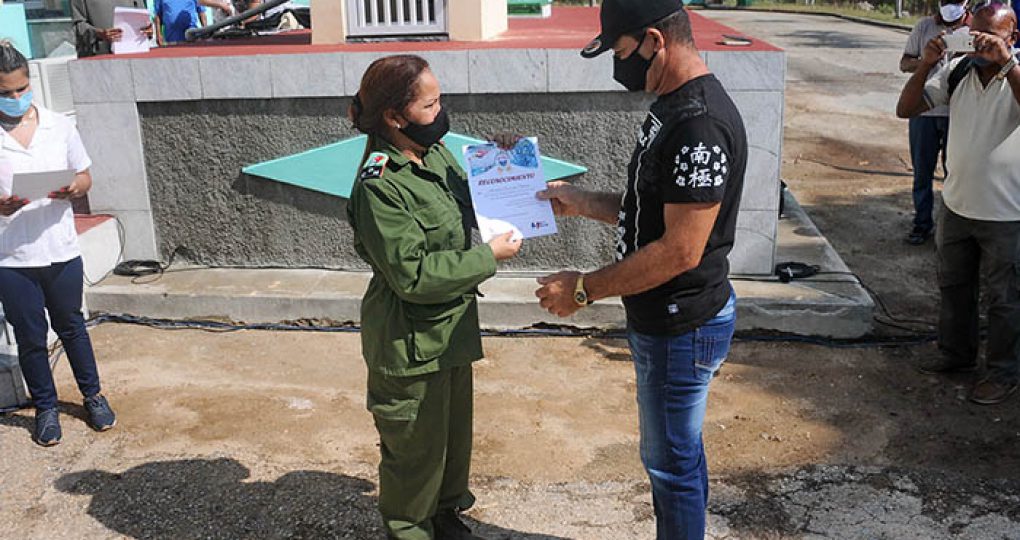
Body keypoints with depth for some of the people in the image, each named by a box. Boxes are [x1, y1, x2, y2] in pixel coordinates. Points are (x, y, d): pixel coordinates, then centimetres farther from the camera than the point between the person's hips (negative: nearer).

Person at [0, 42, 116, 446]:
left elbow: (85, 178, 6)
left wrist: (72, 189, -16)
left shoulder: (59, 126, -1)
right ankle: (45, 407, 30)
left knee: (71, 325, 17)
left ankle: (93, 395, 34)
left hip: (60, 249, 1)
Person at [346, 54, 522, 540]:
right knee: (417, 445, 11)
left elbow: (466, 204, 19)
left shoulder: (435, 151, 1)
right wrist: (488, 256, -21)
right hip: (411, 344, -8)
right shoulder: (380, 187, -26)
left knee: (454, 428, 25)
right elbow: (413, 275, -28)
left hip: (452, 328, 9)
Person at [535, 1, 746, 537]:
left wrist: (583, 288, -20)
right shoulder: (671, 106, 8)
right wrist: (581, 201, 9)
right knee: (666, 452, 23)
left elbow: (680, 250, -27)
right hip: (660, 319, 10)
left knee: (673, 459, 7)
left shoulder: (701, 125, -25)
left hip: (683, 329, -10)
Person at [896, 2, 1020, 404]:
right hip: (957, 205, 5)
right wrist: (926, 65, -18)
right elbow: (905, 109, -5)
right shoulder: (957, 72, -3)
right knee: (954, 285, 21)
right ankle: (957, 353, 41)